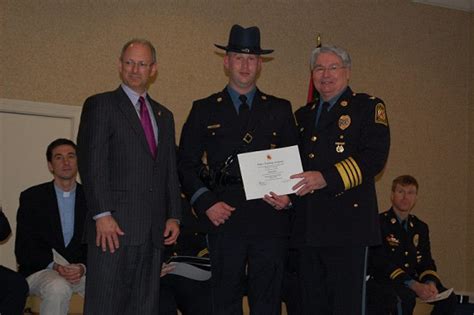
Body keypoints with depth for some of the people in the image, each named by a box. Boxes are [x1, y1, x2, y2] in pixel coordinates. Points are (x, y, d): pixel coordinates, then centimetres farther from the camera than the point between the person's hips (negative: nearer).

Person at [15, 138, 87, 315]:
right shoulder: (32, 197, 1)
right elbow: (24, 249, -2)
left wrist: (83, 267, -16)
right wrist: (54, 266, -19)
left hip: (80, 270, 2)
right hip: (39, 270, -2)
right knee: (58, 287, -35)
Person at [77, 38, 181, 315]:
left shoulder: (164, 116, 21)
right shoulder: (100, 105, 2)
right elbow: (91, 164, -7)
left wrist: (174, 216, 8)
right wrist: (102, 215, -16)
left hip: (154, 230, 6)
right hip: (114, 225, -6)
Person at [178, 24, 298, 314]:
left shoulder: (280, 109, 14)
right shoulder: (204, 110, 11)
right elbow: (187, 164, 7)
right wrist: (205, 203, -6)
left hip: (271, 217, 1)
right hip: (225, 216, -1)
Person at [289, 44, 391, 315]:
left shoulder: (368, 107, 3)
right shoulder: (303, 115, 22)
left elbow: (375, 157, -12)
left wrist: (327, 178, -21)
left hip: (348, 223, -6)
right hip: (307, 228, 6)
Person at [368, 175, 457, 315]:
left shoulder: (421, 227, 16)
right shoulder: (378, 223, -6)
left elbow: (426, 262, 10)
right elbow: (382, 262, -17)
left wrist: (430, 282, -14)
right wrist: (413, 285, -27)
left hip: (412, 280, 6)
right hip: (385, 281, -6)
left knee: (448, 298, -15)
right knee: (407, 298, -36)